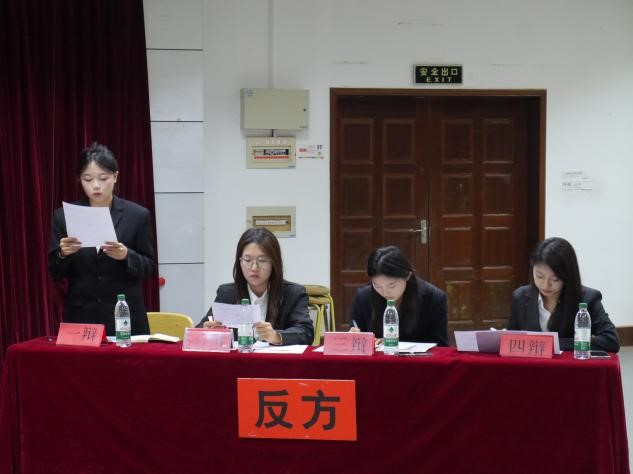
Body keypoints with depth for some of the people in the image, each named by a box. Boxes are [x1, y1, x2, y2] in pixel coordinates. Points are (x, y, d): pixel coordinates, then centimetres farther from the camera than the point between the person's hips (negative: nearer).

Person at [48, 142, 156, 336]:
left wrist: (126, 255, -18)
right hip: (80, 317, 1)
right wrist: (63, 254, -16)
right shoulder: (64, 216, 3)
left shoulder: (138, 215, -2)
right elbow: (55, 272, 4)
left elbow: (150, 268, 0)